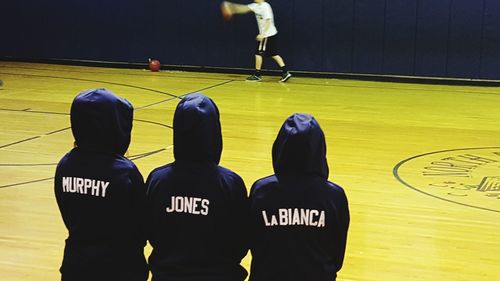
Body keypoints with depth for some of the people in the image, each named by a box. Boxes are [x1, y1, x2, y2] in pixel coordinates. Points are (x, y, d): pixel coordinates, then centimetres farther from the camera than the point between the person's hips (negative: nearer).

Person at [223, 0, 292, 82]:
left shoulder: (265, 7, -17)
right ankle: (285, 72, 3)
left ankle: (257, 75, 8)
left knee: (258, 53, -1)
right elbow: (245, 8, 12)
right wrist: (232, 7, 6)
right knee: (274, 54, 8)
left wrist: (263, 34, -23)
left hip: (267, 35, -9)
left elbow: (268, 22, -21)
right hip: (272, 34, 9)